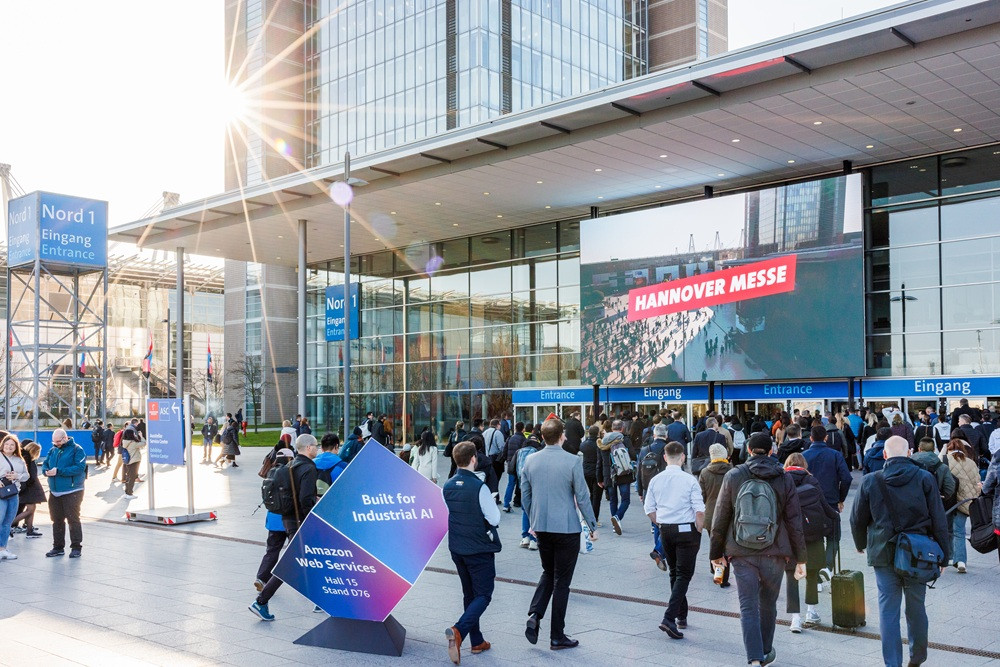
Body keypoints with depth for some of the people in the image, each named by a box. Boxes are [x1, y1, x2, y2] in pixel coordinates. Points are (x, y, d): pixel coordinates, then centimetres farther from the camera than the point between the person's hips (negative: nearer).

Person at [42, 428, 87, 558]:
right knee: (57, 520, 12)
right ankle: (58, 547, 21)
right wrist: (46, 471, -9)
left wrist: (58, 471, -22)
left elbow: (80, 467, -19)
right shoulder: (53, 450, 13)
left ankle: (76, 547, 5)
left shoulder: (77, 450, -8)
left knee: (73, 519, -3)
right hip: (54, 492, 6)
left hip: (72, 492, -6)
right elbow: (45, 464, 16)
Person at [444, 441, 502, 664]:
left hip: (457, 549, 6)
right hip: (480, 550, -6)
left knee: (469, 594, 18)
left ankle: (477, 641, 24)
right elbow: (494, 519, -13)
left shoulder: (447, 486, -1)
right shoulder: (479, 487, -20)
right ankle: (459, 630, -20)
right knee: (483, 595, 1)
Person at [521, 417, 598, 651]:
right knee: (562, 581, 5)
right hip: (567, 528, -4)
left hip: (541, 527, 4)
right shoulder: (572, 461, -13)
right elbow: (582, 497, -9)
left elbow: (525, 496, 8)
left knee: (548, 573, 23)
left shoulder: (530, 461, 0)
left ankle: (534, 614, 3)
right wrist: (593, 526, 2)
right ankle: (557, 637, 12)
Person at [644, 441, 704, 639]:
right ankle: (669, 618, -13)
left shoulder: (656, 480, 0)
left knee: (674, 573, 19)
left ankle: (681, 616, 29)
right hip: (687, 530, -4)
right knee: (684, 574, 0)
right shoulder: (689, 480, -12)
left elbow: (649, 509, 3)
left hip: (665, 531, 4)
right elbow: (699, 511, -14)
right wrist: (698, 530, 1)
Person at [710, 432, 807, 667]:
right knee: (768, 605, 18)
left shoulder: (733, 476, -1)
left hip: (742, 554, -1)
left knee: (748, 607, 0)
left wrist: (716, 552, 10)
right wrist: (800, 558, 8)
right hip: (774, 553, 2)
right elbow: (795, 522, 2)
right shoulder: (784, 479, 1)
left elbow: (720, 518, 1)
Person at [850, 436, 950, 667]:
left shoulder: (870, 481, -3)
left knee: (888, 611, 4)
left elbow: (857, 519, 6)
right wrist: (943, 556, 7)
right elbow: (938, 520, -2)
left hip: (884, 554, -1)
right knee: (916, 608, 16)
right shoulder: (925, 479, -4)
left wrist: (861, 544, 24)